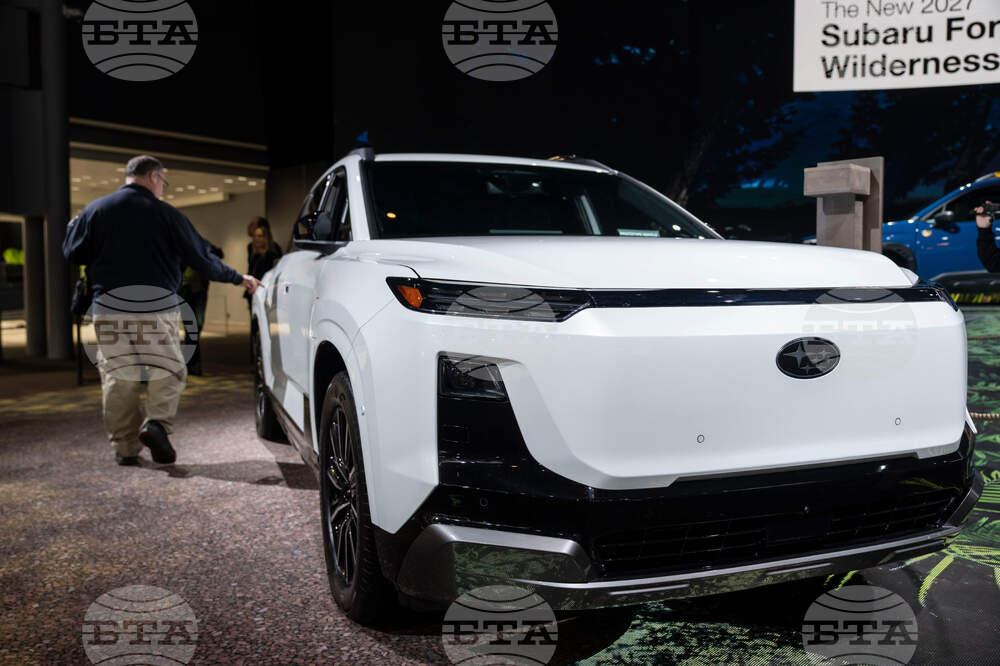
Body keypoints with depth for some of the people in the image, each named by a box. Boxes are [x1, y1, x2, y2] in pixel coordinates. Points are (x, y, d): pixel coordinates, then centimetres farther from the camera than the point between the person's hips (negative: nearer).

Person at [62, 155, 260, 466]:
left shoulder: (95, 210, 7)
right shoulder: (166, 214, 0)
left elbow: (72, 253, 10)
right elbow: (201, 258, 3)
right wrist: (238, 278, 14)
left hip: (110, 306, 3)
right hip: (157, 308, -2)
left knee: (117, 377, 7)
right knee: (169, 370, 8)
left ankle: (124, 446, 10)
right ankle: (157, 422, -14)